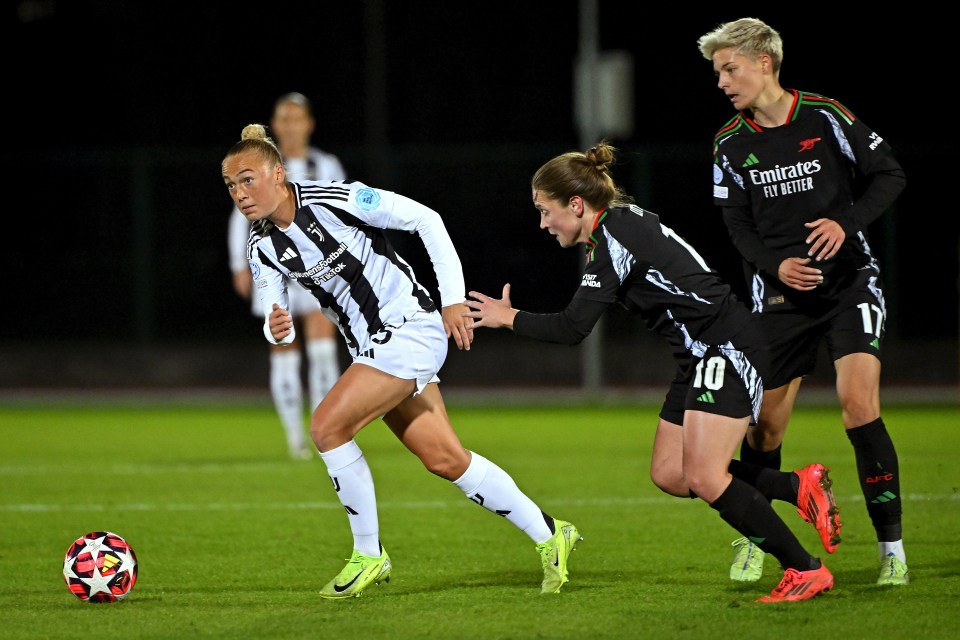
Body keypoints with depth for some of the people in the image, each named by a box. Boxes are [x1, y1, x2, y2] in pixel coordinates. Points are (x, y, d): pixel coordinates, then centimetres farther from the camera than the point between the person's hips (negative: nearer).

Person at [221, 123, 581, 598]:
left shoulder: (333, 199, -19)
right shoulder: (261, 247, -1)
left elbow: (424, 219, -13)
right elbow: (274, 319, -2)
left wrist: (453, 298, -14)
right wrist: (278, 329, -27)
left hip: (410, 326, -7)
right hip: (372, 347, 7)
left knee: (327, 425, -19)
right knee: (444, 458, 7)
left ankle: (369, 555, -5)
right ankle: (549, 534, 21)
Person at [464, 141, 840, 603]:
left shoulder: (617, 233, -19)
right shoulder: (620, 225, 11)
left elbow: (573, 328, -21)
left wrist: (510, 318, -8)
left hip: (725, 348, -10)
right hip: (699, 355, 10)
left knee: (704, 478, -17)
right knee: (668, 475, 6)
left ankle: (806, 570, -10)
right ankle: (800, 487, 10)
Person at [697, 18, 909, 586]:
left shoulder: (825, 117, -6)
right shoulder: (731, 146, 2)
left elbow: (890, 175, -1)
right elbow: (738, 226, 4)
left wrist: (846, 223, -17)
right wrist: (777, 265, -15)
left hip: (849, 280, -3)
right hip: (780, 296, 3)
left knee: (859, 404, -18)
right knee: (765, 426, 2)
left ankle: (892, 548, -9)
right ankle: (753, 538, 25)